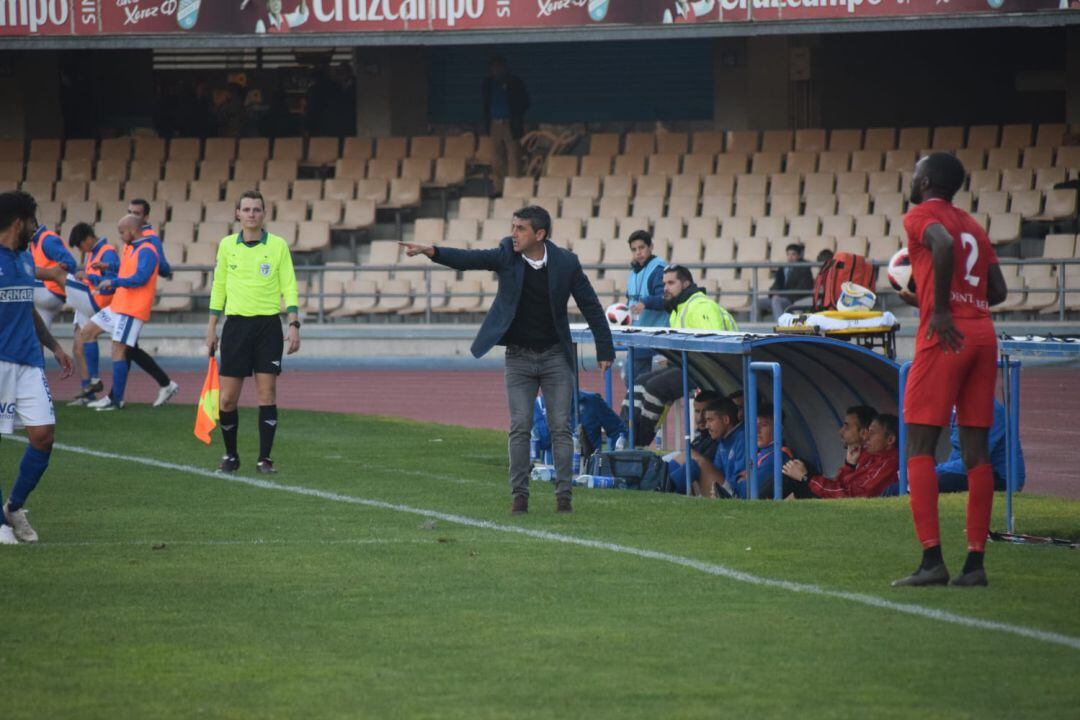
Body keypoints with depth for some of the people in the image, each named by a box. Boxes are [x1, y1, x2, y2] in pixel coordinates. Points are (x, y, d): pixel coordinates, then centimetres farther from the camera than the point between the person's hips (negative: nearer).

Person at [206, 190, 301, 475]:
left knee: (267, 394, -5)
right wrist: (211, 327, 10)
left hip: (268, 325, -2)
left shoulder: (278, 246, 0)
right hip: (236, 324, 2)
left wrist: (294, 325, -8)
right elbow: (218, 287, 13)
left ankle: (264, 459, 1)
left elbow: (289, 287, 0)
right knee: (227, 398, -1)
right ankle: (230, 455, 16)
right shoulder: (227, 245, 7)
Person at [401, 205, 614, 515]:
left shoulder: (566, 262, -7)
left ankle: (563, 493, 7)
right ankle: (519, 494, 3)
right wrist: (431, 252, -36)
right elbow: (471, 259, -19)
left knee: (561, 427, -1)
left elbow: (591, 306, -1)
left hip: (555, 356, -1)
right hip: (519, 357, 1)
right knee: (519, 427, -3)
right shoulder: (507, 255, -6)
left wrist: (604, 350, -1)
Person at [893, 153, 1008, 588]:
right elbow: (998, 290, 18)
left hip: (945, 338, -7)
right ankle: (975, 563, 4)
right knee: (976, 453, 6)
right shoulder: (973, 226, 22)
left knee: (919, 449, -4)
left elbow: (944, 245, -21)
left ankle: (932, 560, -13)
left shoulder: (920, 217, 1)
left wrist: (941, 310, -16)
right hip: (984, 334, 7)